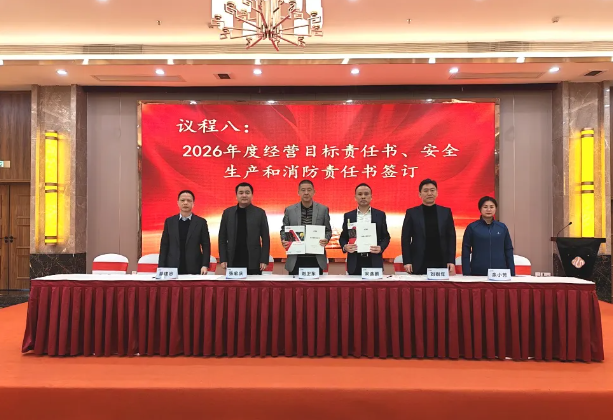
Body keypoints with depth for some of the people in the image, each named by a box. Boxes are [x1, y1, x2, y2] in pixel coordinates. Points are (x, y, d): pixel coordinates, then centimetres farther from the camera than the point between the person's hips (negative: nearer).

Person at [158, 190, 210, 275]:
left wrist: (205, 265, -10)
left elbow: (206, 246, 1)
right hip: (172, 268, 1)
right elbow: (164, 246, 8)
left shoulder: (201, 222, 2)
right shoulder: (169, 221, 8)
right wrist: (161, 267, 1)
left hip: (194, 269, -1)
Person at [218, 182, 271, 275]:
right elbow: (222, 238, 8)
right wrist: (223, 259, 1)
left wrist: (264, 260, -4)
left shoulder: (260, 213, 3)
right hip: (233, 262, 1)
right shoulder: (227, 212, 7)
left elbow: (265, 239, 2)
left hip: (253, 263, -1)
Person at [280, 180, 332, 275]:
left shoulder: (323, 209, 5)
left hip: (316, 259, 0)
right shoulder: (289, 210, 6)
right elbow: (284, 230, 12)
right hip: (296, 259, 0)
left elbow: (328, 230, 9)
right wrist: (283, 241, -8)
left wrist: (326, 239, -12)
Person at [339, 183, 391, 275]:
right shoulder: (348, 216, 8)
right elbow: (343, 237, 10)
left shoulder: (380, 215, 7)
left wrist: (381, 248, -11)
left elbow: (386, 237, 8)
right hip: (355, 263, 0)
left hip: (374, 262, 0)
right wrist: (345, 247, -11)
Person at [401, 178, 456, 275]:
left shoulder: (446, 212, 8)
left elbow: (451, 237, 6)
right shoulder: (411, 213, 3)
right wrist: (407, 261, -6)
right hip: (419, 264, -1)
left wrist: (451, 261, -1)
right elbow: (405, 239, 2)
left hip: (441, 263, 1)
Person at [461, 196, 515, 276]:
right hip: (478, 273, -2)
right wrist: (466, 274, -6)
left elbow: (508, 251, 9)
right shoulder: (472, 227, -1)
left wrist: (512, 273, 4)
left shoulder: (502, 227, 6)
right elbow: (466, 251, -1)